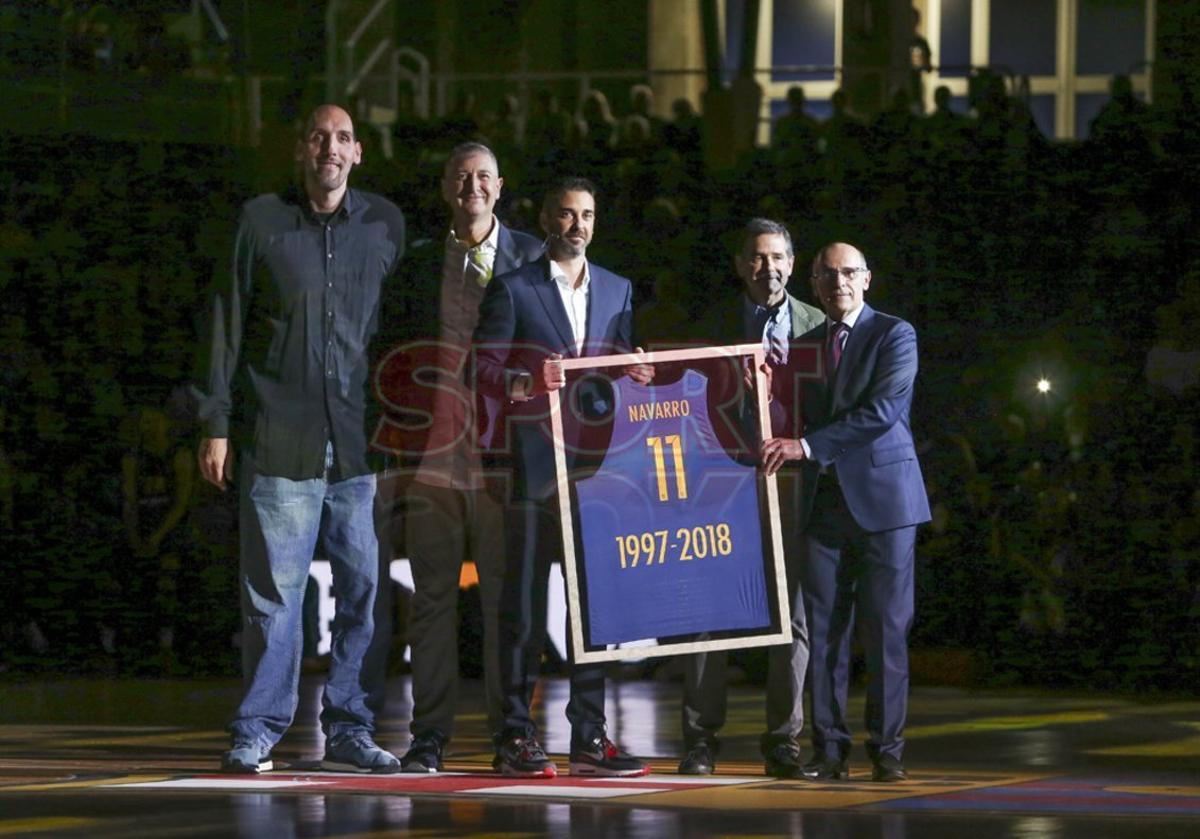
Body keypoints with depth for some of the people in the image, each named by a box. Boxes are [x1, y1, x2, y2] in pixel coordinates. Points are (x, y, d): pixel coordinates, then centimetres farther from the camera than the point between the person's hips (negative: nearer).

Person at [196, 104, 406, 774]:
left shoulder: (385, 224, 10)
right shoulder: (261, 220, 4)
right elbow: (229, 327, 6)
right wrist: (218, 425, 1)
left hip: (361, 442, 2)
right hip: (280, 439, -2)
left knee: (365, 587, 1)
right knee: (273, 590, -3)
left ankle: (350, 730, 9)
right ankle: (258, 731, 4)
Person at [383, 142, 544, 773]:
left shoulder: (530, 257, 10)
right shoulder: (419, 261, 13)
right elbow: (397, 352, 16)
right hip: (434, 449, 1)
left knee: (506, 595, -2)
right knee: (432, 593, 1)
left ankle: (511, 732, 3)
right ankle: (428, 736, 3)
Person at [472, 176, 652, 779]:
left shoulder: (617, 290, 17)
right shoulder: (513, 290, 3)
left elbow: (622, 366, 19)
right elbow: (482, 368, -3)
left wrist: (634, 377, -3)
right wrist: (526, 381, -21)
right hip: (534, 462, -4)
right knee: (524, 599, -4)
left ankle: (588, 735, 7)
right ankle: (515, 737, -3)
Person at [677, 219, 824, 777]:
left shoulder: (816, 326, 9)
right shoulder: (716, 324, 7)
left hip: (794, 480, 1)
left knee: (794, 613, 2)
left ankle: (784, 740, 8)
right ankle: (701, 737, 3)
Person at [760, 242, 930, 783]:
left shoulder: (894, 336, -1)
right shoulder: (806, 344, 17)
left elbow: (883, 410, -14)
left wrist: (808, 446, -18)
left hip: (881, 495, -5)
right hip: (823, 500, 5)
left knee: (885, 627, -5)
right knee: (823, 628, 0)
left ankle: (887, 749, -1)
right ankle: (829, 749, 3)